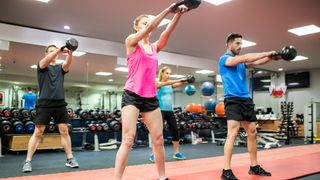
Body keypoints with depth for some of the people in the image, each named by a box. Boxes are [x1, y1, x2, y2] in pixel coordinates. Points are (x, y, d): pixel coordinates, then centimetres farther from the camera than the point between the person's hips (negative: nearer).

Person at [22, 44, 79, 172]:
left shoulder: (60, 68, 15)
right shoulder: (42, 65, 8)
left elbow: (68, 63, -7)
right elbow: (47, 60, -15)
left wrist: (69, 52, -28)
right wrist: (59, 50, -31)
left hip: (60, 103, 3)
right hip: (45, 103, -3)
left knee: (64, 131, 2)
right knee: (38, 132, -4)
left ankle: (70, 159, 8)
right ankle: (28, 161, 2)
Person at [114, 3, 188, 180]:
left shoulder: (155, 47, 15)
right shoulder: (131, 41, 2)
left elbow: (167, 32, -1)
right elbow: (150, 27, -12)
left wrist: (178, 14, -14)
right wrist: (167, 10, -15)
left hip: (151, 97, 6)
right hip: (132, 95, -5)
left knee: (158, 139, 7)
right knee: (128, 140, -13)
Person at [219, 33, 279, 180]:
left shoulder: (241, 62, 21)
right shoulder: (224, 58, -2)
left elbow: (256, 62, 8)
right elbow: (245, 58, -14)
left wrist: (271, 57, -9)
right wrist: (267, 53, -12)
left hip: (247, 100, 8)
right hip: (233, 100, -8)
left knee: (252, 133, 10)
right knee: (233, 133, -17)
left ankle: (254, 166, 21)